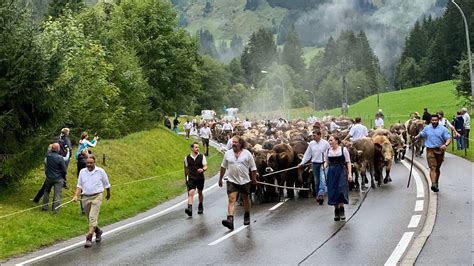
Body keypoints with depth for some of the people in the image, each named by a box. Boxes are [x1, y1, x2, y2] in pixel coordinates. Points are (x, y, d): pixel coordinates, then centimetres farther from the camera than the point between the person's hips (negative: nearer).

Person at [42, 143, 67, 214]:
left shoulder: (48, 155, -10)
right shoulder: (60, 158, -19)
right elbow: (64, 169, -12)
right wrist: (63, 177, 5)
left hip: (49, 178, 4)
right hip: (58, 179, -3)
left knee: (46, 191, 23)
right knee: (57, 194, 4)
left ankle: (45, 206, 23)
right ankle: (55, 209, 1)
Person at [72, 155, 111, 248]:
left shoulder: (100, 171, -2)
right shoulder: (82, 172, 5)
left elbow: (106, 184, 11)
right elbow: (79, 185, 8)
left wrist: (108, 194, 20)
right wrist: (76, 195, -5)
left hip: (96, 197, -4)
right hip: (85, 197, 4)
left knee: (93, 217, -16)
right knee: (90, 218, 12)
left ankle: (89, 238, -19)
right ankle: (98, 231, 38)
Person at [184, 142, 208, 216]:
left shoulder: (202, 157, -1)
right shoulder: (187, 158, 2)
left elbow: (205, 166, -4)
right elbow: (186, 168, 13)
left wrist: (202, 170, -28)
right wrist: (185, 178, 18)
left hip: (200, 178, 1)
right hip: (191, 178, -1)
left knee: (200, 192, 15)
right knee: (191, 192, -16)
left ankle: (200, 206, 38)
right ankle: (190, 209, -27)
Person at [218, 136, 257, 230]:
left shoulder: (247, 154, -2)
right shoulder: (228, 153, 4)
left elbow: (253, 168, 3)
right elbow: (223, 167, 13)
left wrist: (254, 179, 4)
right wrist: (220, 179, 16)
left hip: (244, 181, 0)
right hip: (232, 181, 0)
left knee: (245, 199, 15)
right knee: (231, 199, -13)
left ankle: (247, 217, 35)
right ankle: (230, 220, -23)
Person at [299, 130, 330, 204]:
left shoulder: (325, 143, -5)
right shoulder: (311, 144, 5)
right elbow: (307, 154, 11)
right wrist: (302, 163, 8)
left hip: (323, 163, -4)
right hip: (315, 163, 4)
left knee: (322, 179, -17)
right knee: (316, 180, 10)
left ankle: (321, 194, -22)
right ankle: (317, 195, 21)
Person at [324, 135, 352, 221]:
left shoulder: (343, 149, -1)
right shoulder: (328, 151, 9)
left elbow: (348, 162, -1)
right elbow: (326, 162, 14)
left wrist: (349, 173, -10)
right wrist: (324, 167, -8)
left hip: (342, 172, -4)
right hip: (331, 173, 4)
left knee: (341, 191, -13)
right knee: (333, 193, 3)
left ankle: (342, 210, -1)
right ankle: (336, 210, 14)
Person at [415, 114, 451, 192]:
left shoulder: (443, 129, -1)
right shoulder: (427, 128, 8)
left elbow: (448, 138, -9)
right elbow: (421, 135, 21)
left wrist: (445, 145, -28)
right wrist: (415, 138, 1)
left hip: (440, 150, 0)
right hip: (430, 150, 0)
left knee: (437, 168, 14)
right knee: (432, 168, -14)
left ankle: (436, 183, 30)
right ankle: (433, 184, -27)